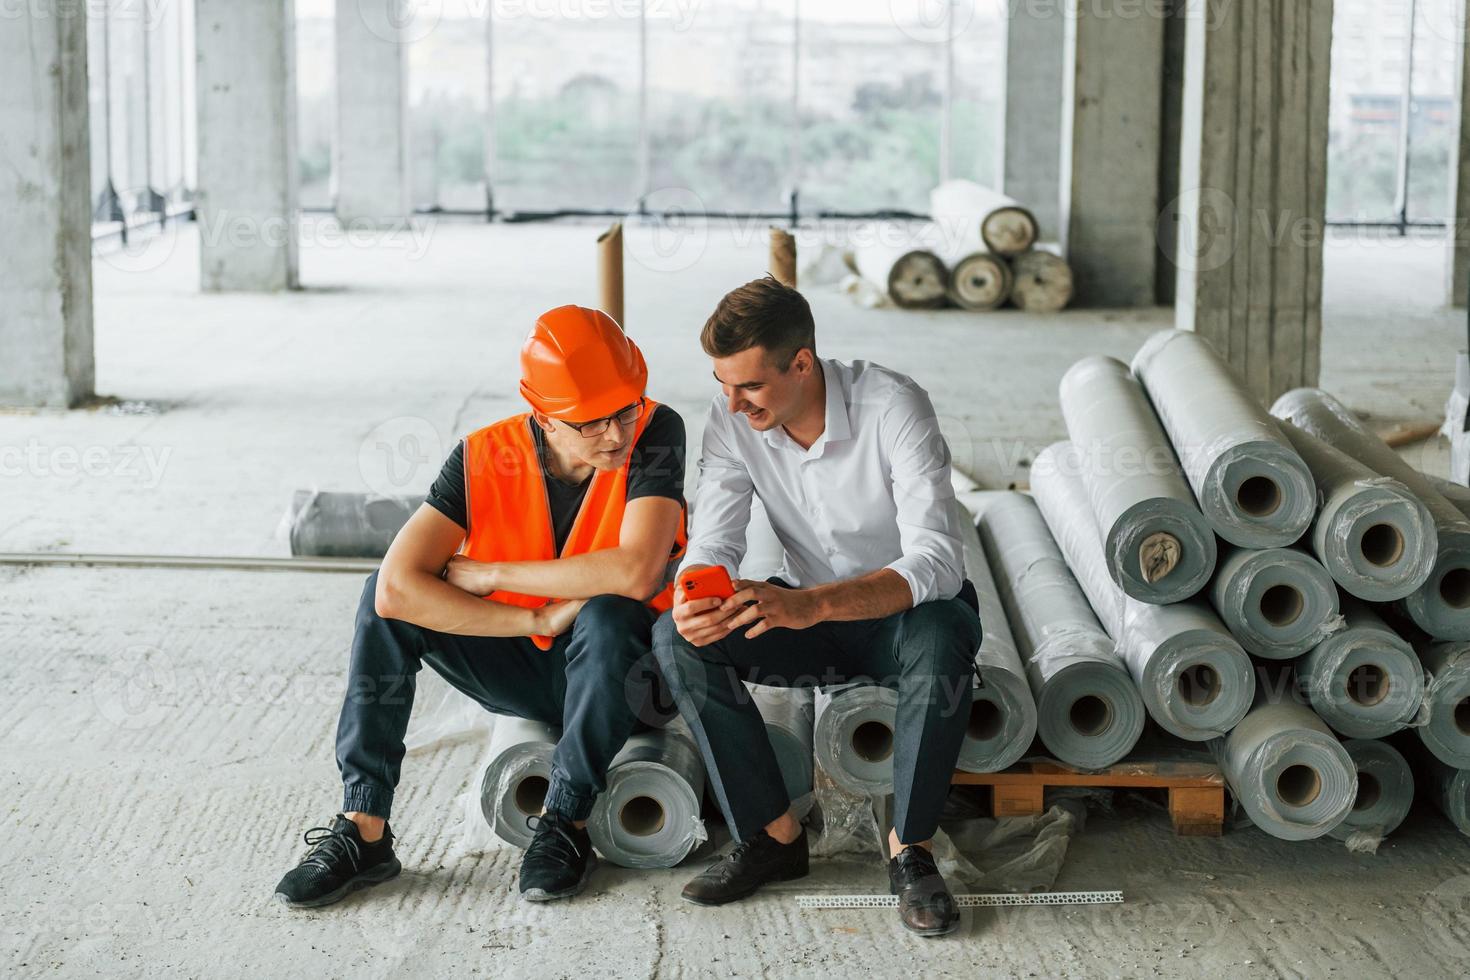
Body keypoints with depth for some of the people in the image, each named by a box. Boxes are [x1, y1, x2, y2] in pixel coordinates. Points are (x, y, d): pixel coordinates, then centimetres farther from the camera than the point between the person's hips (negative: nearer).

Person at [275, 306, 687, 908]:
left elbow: (635, 573, -35)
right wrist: (539, 620, -29)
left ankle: (566, 822, -17)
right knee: (384, 596, -18)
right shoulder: (485, 458, -16)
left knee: (607, 616, -36)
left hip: (617, 670, -2)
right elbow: (397, 586, -27)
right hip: (519, 671, 3)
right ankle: (363, 829, -17)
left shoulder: (655, 433, -21)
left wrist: (492, 574, -24)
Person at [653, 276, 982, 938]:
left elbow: (937, 563, -34)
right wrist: (694, 597, -39)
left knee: (940, 640, -39)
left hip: (906, 609, -4)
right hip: (809, 612, 4)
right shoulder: (732, 419, -12)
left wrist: (814, 604, -49)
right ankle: (774, 835, -14)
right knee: (676, 638, -21)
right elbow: (714, 540, -13)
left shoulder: (893, 407, -26)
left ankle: (910, 851, -22)